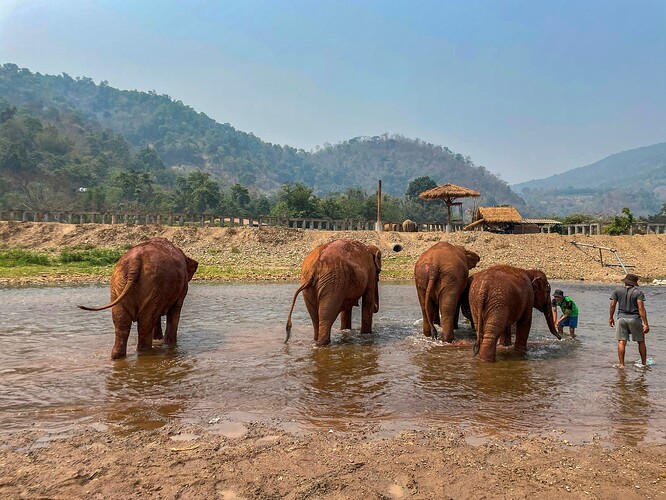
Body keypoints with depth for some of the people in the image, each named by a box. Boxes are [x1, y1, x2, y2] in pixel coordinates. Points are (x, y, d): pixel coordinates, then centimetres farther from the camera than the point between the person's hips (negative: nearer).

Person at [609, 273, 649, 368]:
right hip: (635, 319, -1)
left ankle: (622, 364, -1)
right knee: (641, 342, 14)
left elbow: (612, 305, 1)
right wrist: (645, 324, -11)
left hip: (622, 318, 2)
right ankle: (644, 363, 22)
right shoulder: (638, 292, -7)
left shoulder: (617, 290, 1)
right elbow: (641, 308, -13)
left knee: (621, 342, 1)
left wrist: (611, 318, 13)